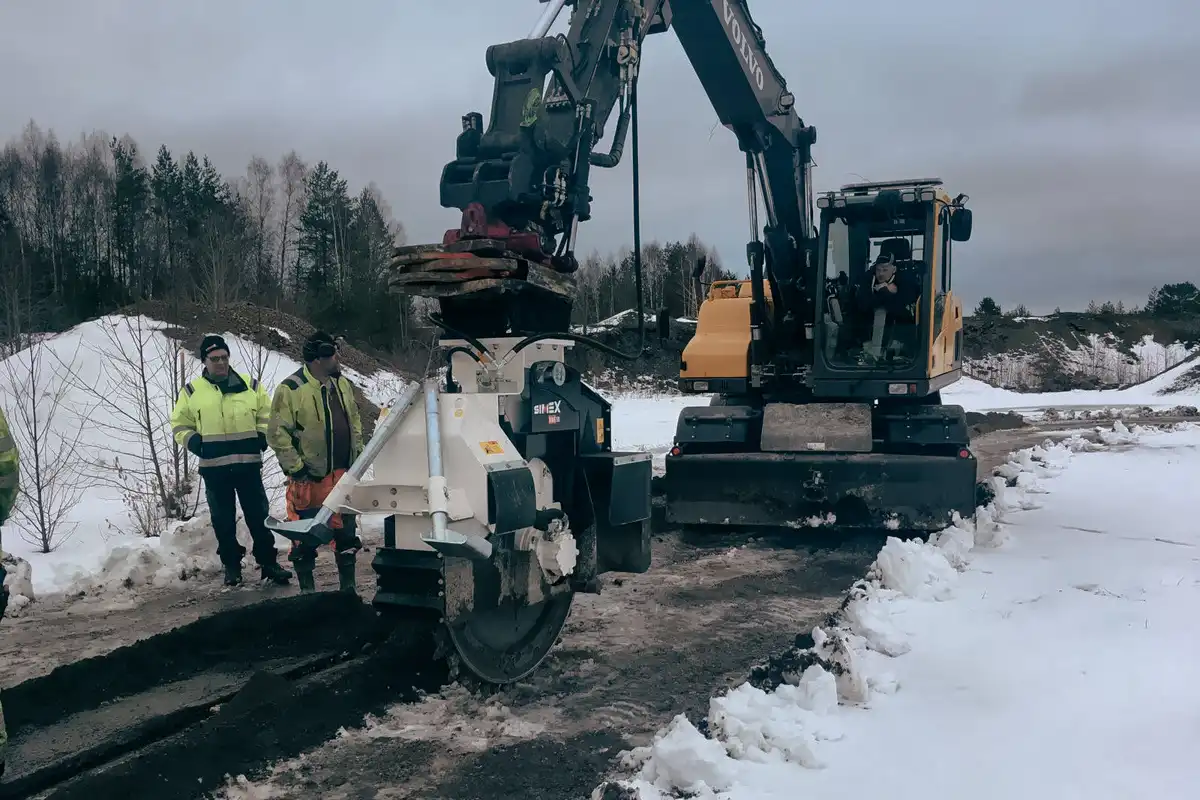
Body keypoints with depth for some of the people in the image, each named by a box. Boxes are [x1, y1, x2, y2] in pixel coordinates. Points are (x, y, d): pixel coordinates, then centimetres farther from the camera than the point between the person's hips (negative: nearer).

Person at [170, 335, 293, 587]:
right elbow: (180, 424, 10)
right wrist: (193, 441, -7)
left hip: (248, 463, 0)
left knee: (259, 515, 3)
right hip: (213, 467, 0)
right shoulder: (192, 391, 5)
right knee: (223, 519, 8)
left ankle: (268, 561, 11)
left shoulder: (250, 385, 7)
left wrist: (262, 437, -2)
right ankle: (231, 565, 21)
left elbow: (267, 415, 14)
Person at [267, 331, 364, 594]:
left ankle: (348, 585, 24)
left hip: (343, 474, 6)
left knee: (346, 532, 12)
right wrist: (296, 467, -15)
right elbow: (277, 434, -13)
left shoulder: (341, 383, 8)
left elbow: (354, 420, 19)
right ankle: (306, 587, 20)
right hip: (309, 478, -6)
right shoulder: (291, 389, -13)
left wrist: (358, 452, 12)